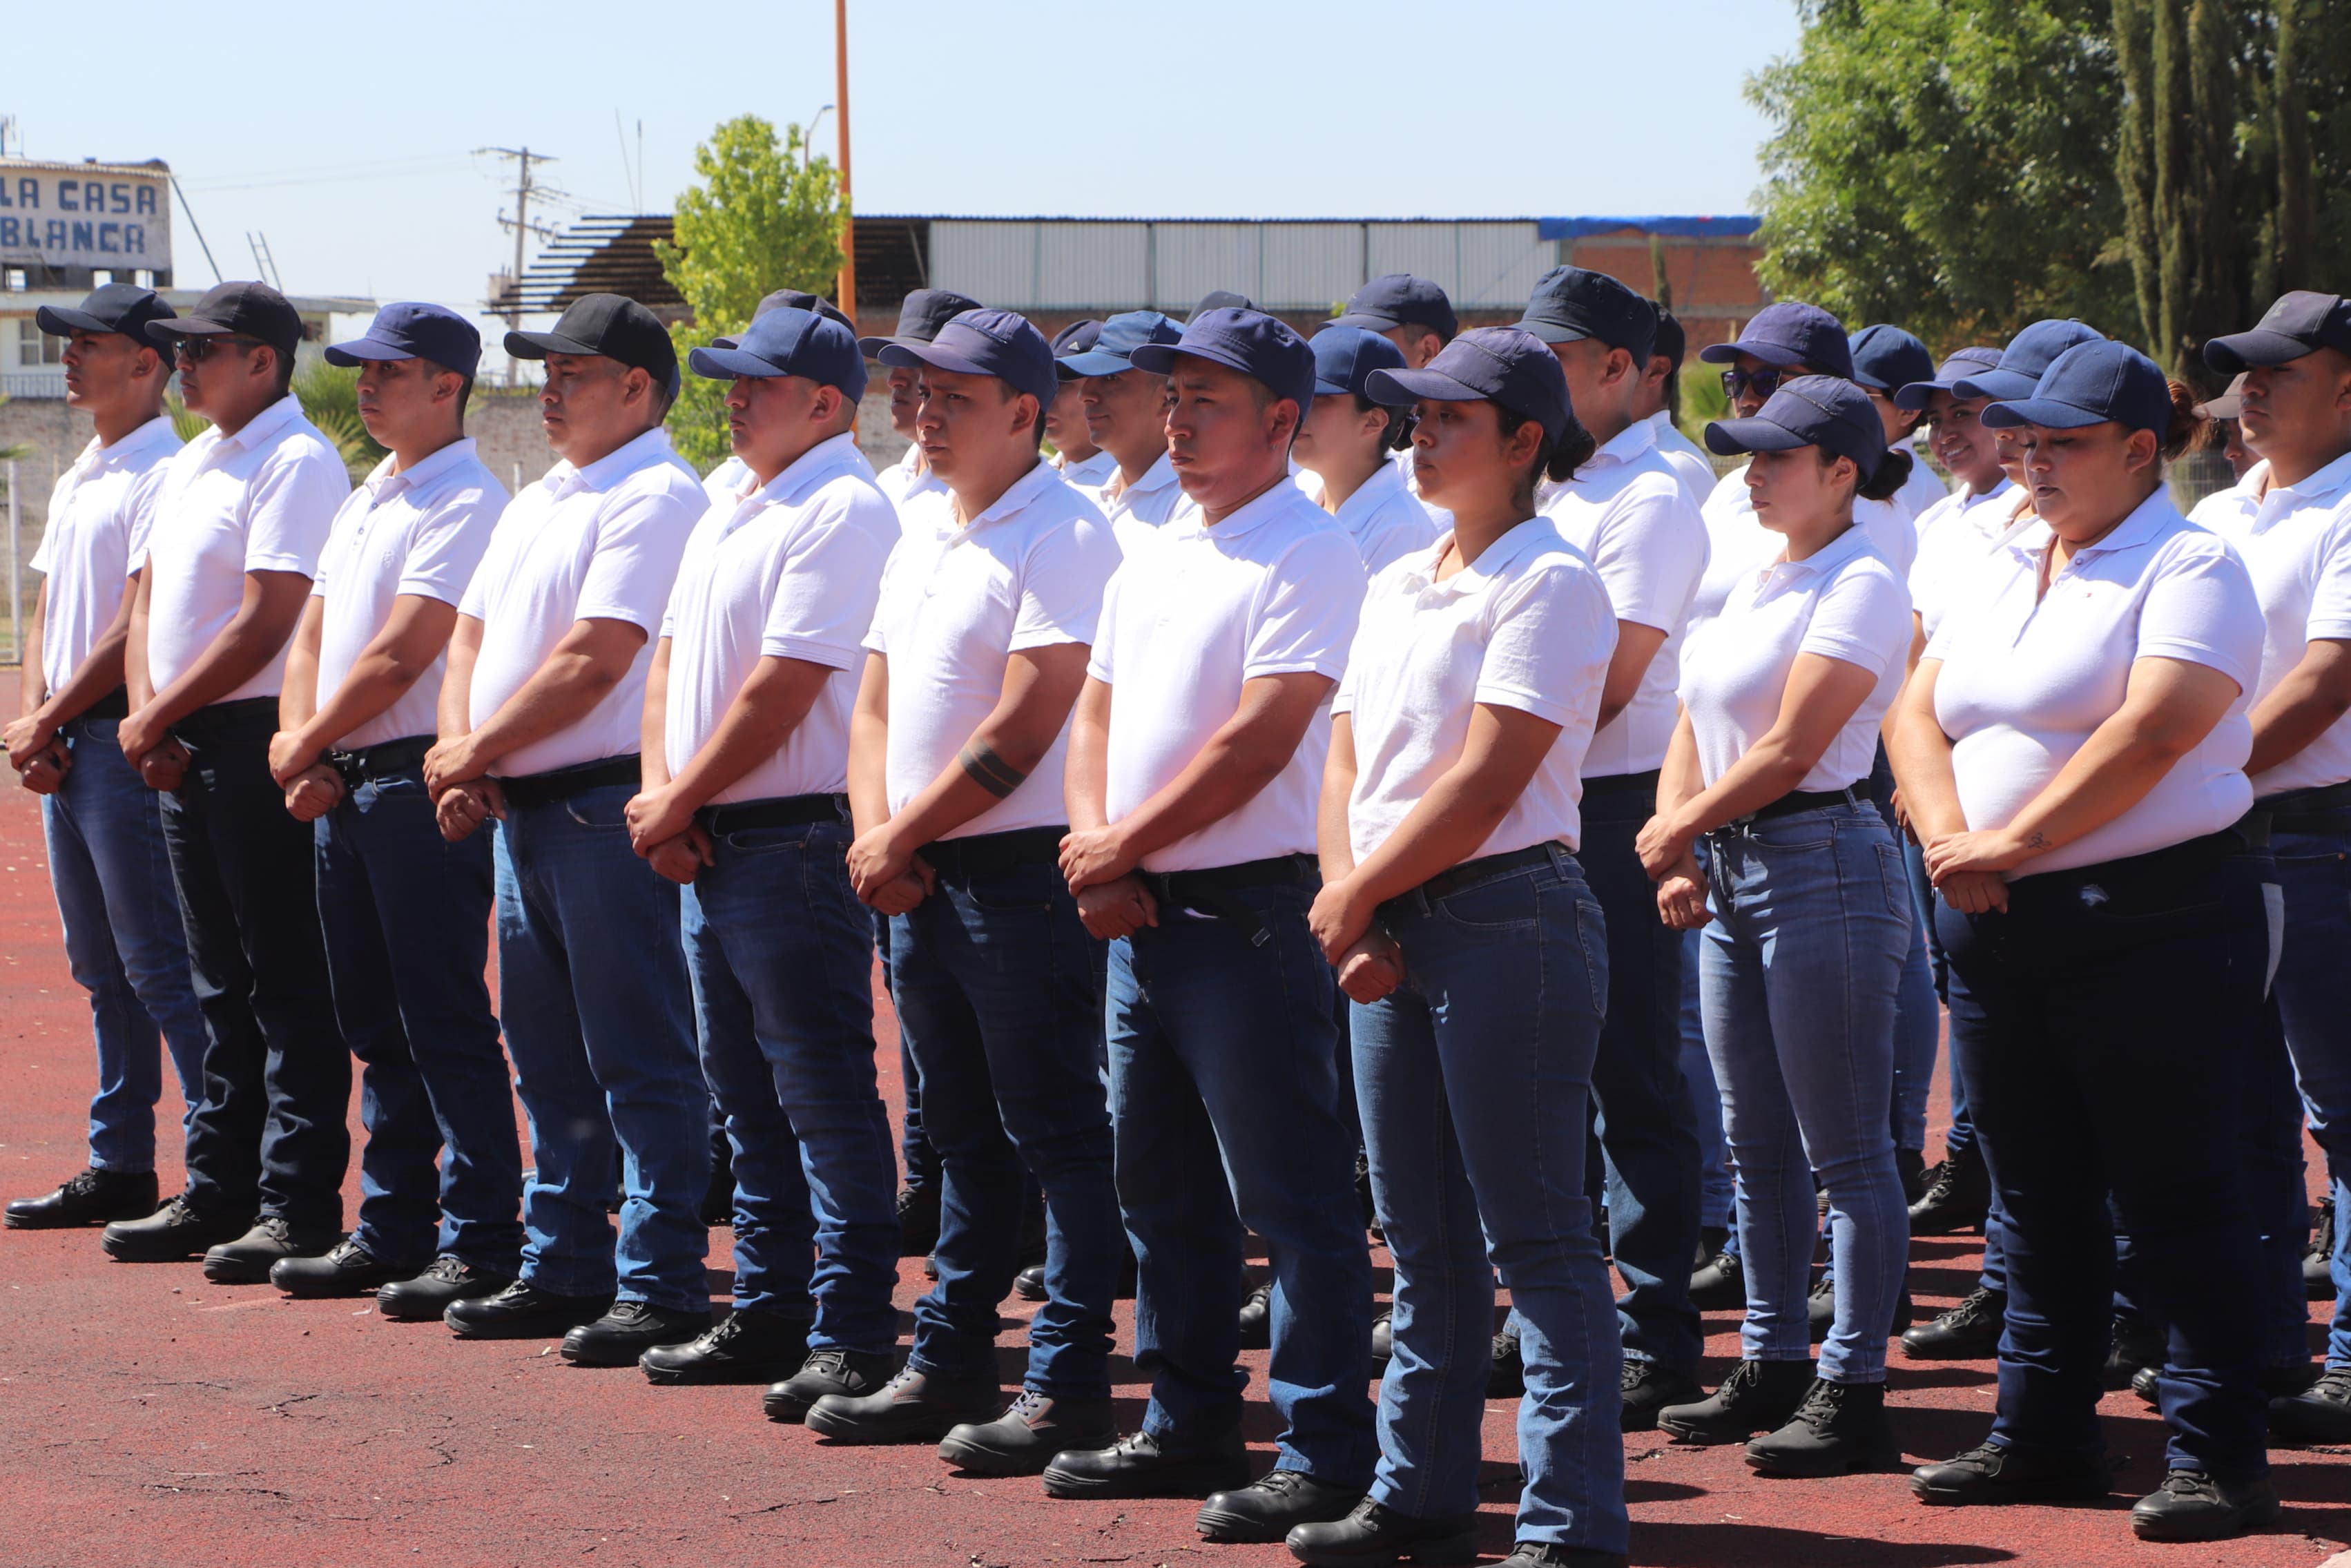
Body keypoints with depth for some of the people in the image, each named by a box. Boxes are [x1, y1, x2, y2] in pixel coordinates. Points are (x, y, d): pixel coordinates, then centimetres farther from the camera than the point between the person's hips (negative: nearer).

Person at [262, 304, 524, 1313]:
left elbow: (398, 657, -17)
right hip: (342, 786, 9)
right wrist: (297, 742, 0)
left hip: (418, 782, -9)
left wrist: (307, 745, -8)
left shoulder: (466, 505, -12)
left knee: (446, 1023, -8)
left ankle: (481, 1246, -6)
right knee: (377, 1026, 13)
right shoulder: (364, 503, 18)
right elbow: (313, 634, 17)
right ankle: (392, 1233, 20)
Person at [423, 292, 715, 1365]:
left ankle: (661, 1286, -4)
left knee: (638, 1060, -6)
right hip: (519, 809, 10)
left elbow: (594, 660, -18)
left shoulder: (656, 500, -12)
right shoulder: (536, 504, 19)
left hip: (606, 806, -10)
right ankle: (564, 1268, 22)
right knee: (550, 1061, 14)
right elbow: (472, 635, 19)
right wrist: (460, 758, 1)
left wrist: (478, 750, -10)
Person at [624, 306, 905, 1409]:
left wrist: (678, 801, -10)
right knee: (746, 1095, 15)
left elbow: (782, 690, -19)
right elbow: (672, 659, 17)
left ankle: (853, 1336, -4)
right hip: (709, 846, 10)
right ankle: (768, 1314, 23)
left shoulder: (842, 511, -14)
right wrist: (662, 800, 2)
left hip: (793, 841, -10)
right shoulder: (730, 511, 16)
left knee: (823, 1094, -7)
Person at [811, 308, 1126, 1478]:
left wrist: (903, 838, -11)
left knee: (1054, 1134, -4)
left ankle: (1069, 1389, -2)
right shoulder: (921, 529, 15)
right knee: (963, 1136, 16)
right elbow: (876, 700, 17)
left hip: (1020, 869, -9)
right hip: (918, 882, 9)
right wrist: (874, 835, 0)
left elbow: (1019, 732, -17)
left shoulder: (1062, 537, -12)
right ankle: (947, 1369, 23)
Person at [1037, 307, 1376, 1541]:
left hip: (1250, 914, -9)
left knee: (1290, 1194, -6)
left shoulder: (1307, 557, -12)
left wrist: (1125, 844, -13)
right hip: (1142, 918, 9)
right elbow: (1097, 713, 17)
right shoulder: (1153, 557, 16)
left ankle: (1326, 1454, -3)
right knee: (1160, 1184, 15)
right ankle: (1188, 1429, 25)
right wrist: (1096, 852, -1)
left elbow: (1258, 742, -19)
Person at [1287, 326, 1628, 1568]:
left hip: (1509, 919, -8)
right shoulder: (1397, 587, 16)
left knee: (1534, 1238, -7)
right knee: (1423, 1241, 13)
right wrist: (1347, 908, -2)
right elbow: (1347, 761, 14)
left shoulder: (1549, 582, -9)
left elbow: (1485, 782, -15)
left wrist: (1357, 893, -9)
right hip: (1389, 935, 8)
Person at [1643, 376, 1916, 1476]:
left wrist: (1681, 827, -6)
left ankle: (1854, 1393, -1)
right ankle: (1772, 1367, 22)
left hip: (1822, 861, -9)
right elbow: (1696, 728, 15)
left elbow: (1789, 751, -16)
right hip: (1734, 871, 9)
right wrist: (1676, 851, 1)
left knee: (1845, 1149, -4)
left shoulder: (1861, 587, -11)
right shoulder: (1757, 585, 15)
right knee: (1756, 1145, 13)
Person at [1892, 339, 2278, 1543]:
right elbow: (1919, 713, 11)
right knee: (2036, 1199, 13)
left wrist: (2011, 841, -18)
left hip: (2150, 923, -7)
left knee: (2172, 1202, -4)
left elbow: (2150, 734, -20)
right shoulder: (2009, 575, 17)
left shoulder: (2191, 571, -8)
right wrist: (1949, 839, -7)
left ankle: (2219, 1455, 0)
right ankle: (2042, 1438, 21)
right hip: (1999, 934, 8)